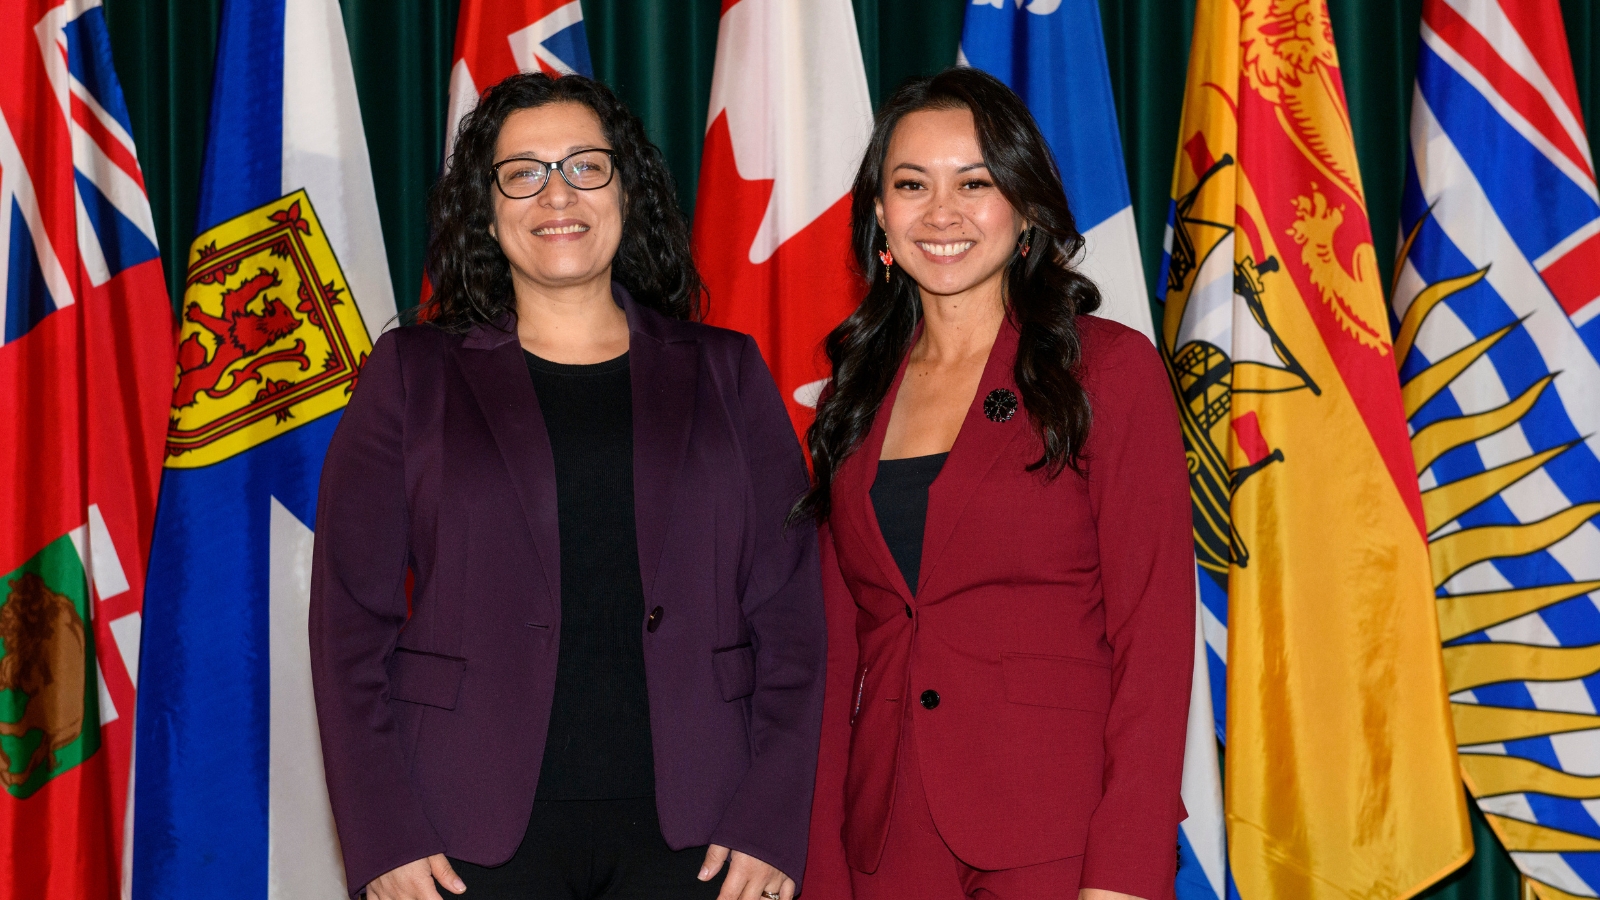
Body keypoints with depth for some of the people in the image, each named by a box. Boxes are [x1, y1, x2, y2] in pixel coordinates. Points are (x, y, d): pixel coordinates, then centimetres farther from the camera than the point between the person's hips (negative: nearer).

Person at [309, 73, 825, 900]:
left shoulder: (724, 374, 9)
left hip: (689, 828, 1)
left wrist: (771, 824, -4)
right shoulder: (413, 374, 7)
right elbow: (351, 618, 2)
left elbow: (789, 613, 5)